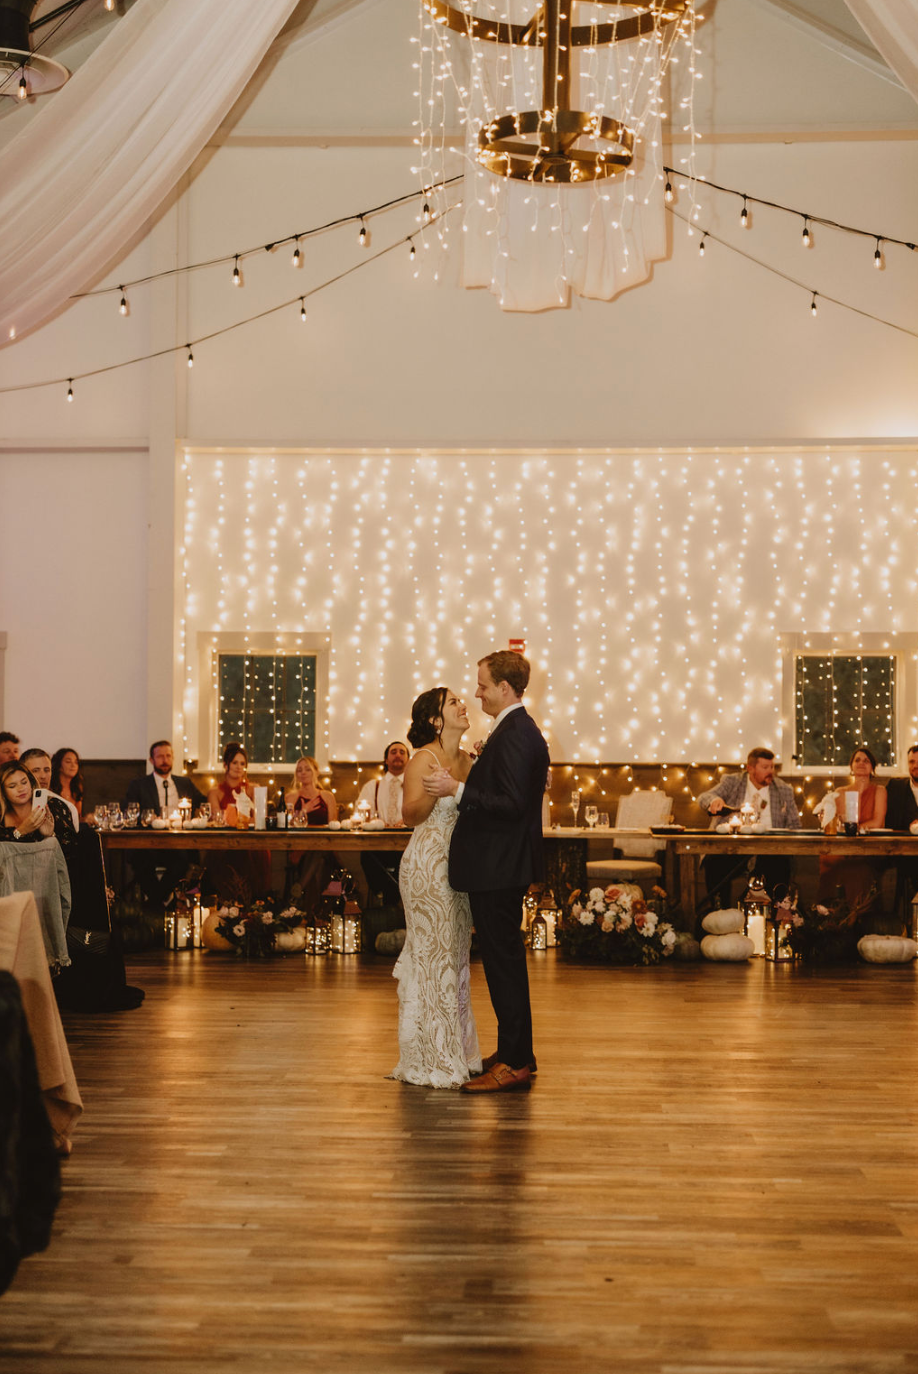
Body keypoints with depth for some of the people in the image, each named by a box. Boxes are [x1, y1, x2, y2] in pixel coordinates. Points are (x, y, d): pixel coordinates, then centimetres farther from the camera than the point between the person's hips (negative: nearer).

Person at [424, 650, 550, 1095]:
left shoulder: (514, 736, -18)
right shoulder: (520, 730, 15)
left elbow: (511, 804, -25)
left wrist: (458, 789, -23)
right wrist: (472, 775, 19)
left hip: (498, 868, -11)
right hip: (500, 863, 11)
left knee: (503, 960, -6)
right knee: (505, 959, 16)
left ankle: (514, 1063, 0)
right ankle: (516, 1053, 26)